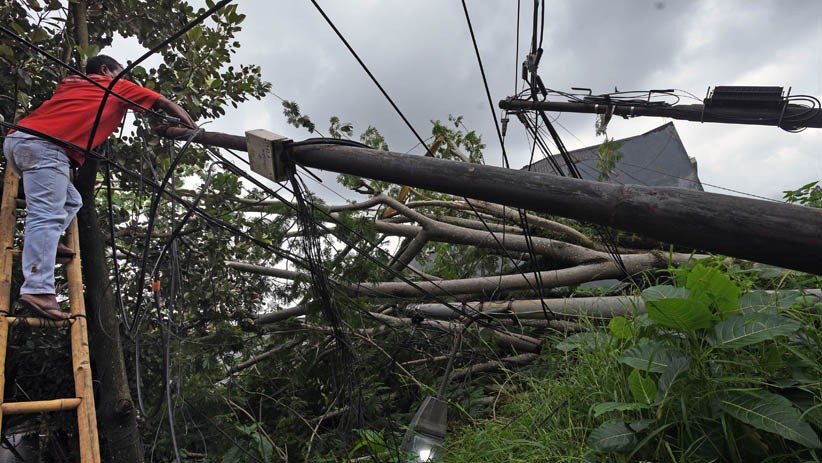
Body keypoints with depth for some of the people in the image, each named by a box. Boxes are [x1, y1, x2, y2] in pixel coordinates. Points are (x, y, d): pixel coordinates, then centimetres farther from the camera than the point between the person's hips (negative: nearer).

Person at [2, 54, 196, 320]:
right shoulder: (118, 86, 17)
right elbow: (165, 103, 18)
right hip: (45, 144, -8)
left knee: (70, 200, 21)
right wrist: (194, 130, 24)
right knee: (47, 216, -17)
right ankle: (38, 290, -26)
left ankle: (38, 243, 2)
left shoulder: (69, 83, 32)